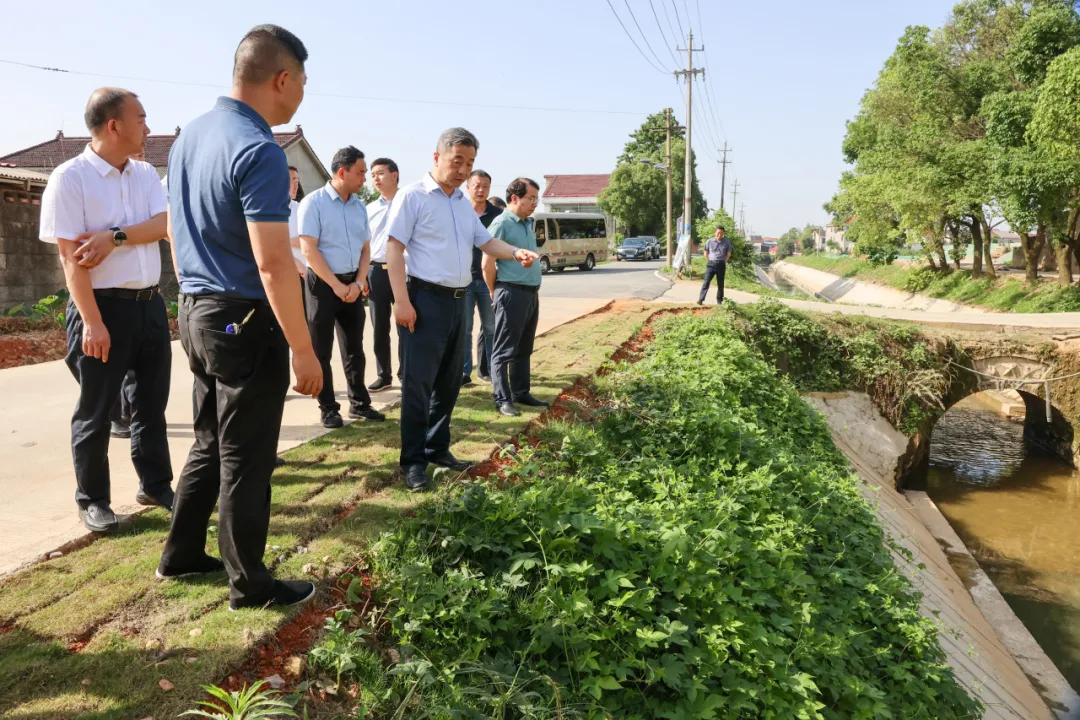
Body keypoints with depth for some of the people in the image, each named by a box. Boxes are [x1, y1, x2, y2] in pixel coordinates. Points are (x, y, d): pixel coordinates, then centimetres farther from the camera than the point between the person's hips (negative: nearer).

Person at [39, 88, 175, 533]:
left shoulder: (146, 175, 8)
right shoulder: (70, 178, -10)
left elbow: (164, 224, -4)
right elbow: (71, 256, -15)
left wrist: (114, 236, -19)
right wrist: (93, 322, -19)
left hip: (150, 304, 6)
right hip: (104, 307, -6)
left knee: (152, 402, 14)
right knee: (95, 411, 5)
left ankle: (156, 485, 28)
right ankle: (92, 500, 19)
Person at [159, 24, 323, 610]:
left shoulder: (189, 137, 9)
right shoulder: (259, 153, -20)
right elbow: (273, 265, -24)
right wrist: (304, 352, -19)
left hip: (197, 313, 9)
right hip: (245, 322, -9)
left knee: (210, 445, 21)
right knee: (245, 459, 3)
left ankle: (181, 555, 34)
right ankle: (249, 584, 18)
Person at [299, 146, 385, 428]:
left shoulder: (360, 206, 8)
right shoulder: (314, 202, -9)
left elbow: (365, 248, 11)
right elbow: (309, 250, -14)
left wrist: (359, 282, -4)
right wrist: (336, 285, -15)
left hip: (353, 284, 5)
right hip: (323, 284, -5)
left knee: (354, 347, 12)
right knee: (321, 350, 3)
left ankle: (359, 403, 23)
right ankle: (328, 408, 13)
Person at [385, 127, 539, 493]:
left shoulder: (464, 203, 14)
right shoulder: (413, 196, -7)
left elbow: (485, 242, 18)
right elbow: (394, 249, -12)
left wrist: (516, 253, -3)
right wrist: (402, 301, -19)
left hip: (458, 300, 8)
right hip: (425, 298, -8)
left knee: (449, 382, 14)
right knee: (418, 384, -3)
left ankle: (438, 448, 26)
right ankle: (413, 461, 6)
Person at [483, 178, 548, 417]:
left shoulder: (527, 224, 14)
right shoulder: (502, 223, -11)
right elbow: (487, 264, -13)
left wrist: (534, 291, 17)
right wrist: (496, 293, -3)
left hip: (531, 293, 9)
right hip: (512, 293, -8)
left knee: (524, 350, 15)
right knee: (504, 351, -2)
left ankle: (521, 393, 24)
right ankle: (503, 399, 2)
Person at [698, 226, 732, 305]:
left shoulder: (727, 242, 4)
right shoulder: (710, 241, 2)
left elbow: (729, 254, 14)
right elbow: (706, 253, 11)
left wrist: (723, 261, 13)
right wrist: (709, 262, 9)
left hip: (721, 265, 1)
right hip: (711, 264, -1)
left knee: (720, 284, 6)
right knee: (706, 282, -11)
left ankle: (719, 301, 16)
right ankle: (701, 299, -17)